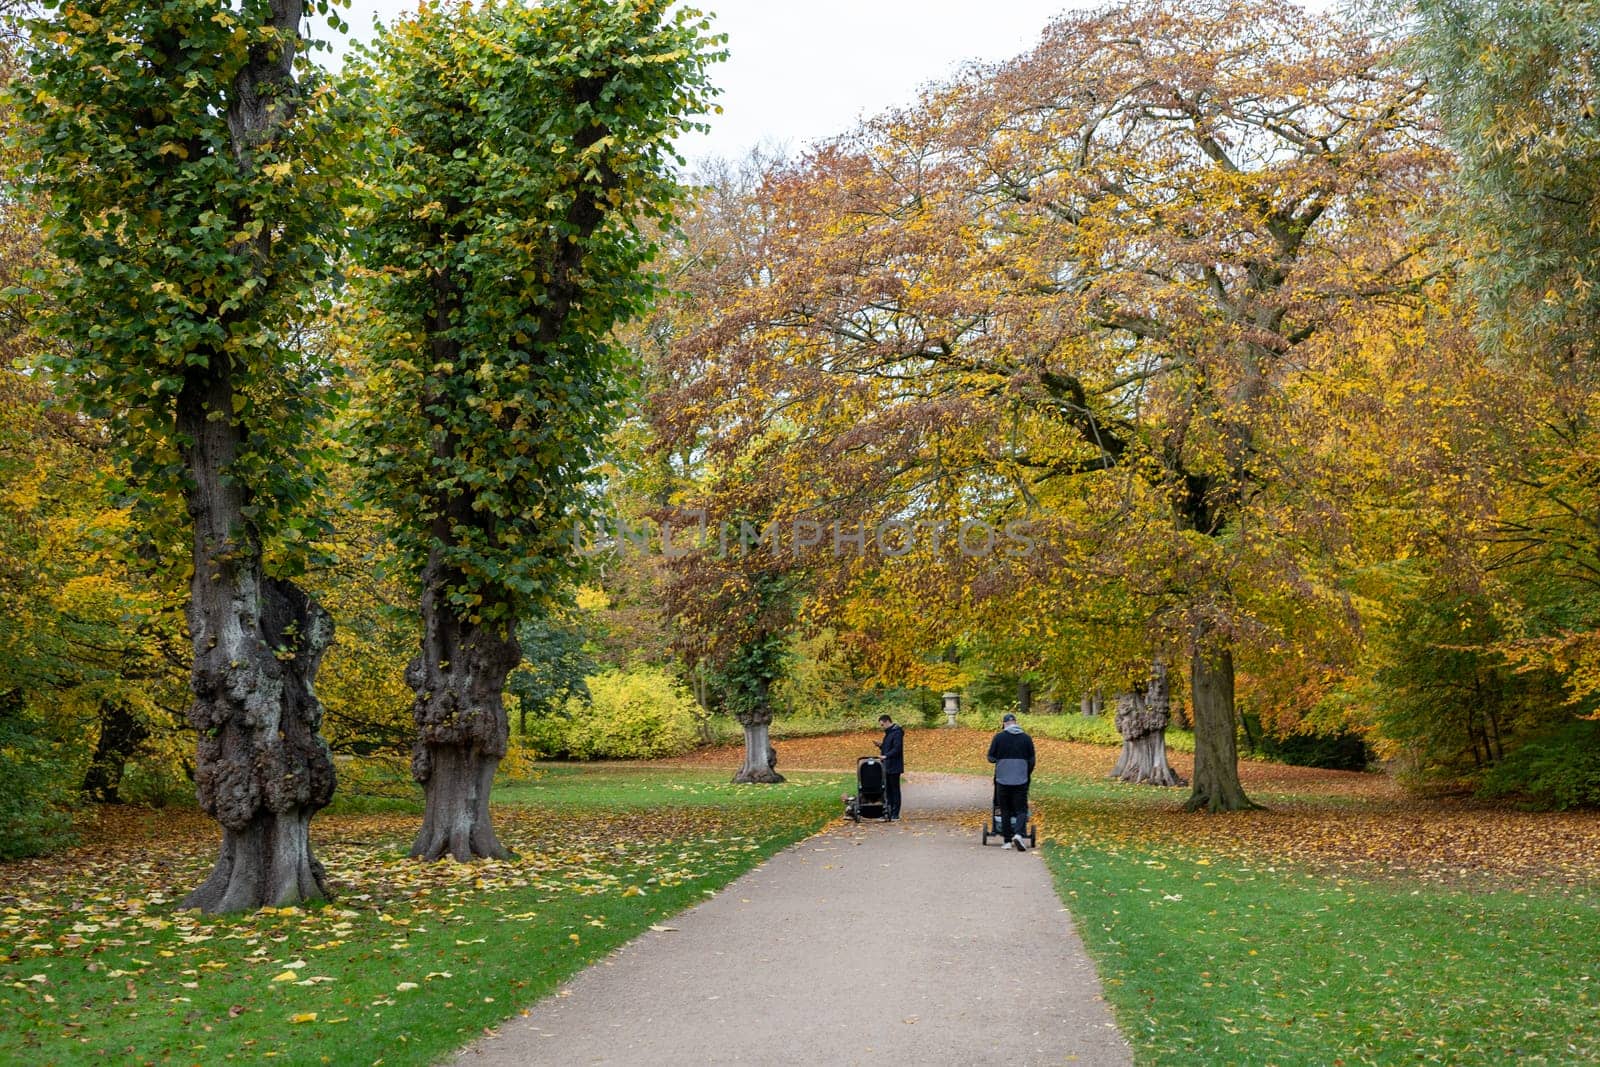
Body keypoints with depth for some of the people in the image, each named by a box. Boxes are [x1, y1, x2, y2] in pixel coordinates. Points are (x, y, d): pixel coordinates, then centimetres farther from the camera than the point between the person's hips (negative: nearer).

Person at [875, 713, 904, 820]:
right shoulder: (888, 733, 18)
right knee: (888, 790, 11)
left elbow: (897, 749, -22)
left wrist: (886, 756, -31)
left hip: (894, 767, -10)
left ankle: (895, 815, -1)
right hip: (887, 767, 10)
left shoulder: (897, 733, -13)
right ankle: (889, 813, 15)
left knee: (895, 790, -4)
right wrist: (881, 746, 5)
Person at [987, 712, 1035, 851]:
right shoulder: (1026, 738, 3)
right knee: (1021, 809, 3)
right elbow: (1031, 760, 7)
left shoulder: (999, 737, -3)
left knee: (1005, 810, 10)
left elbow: (991, 757, 2)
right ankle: (1018, 834, -20)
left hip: (1003, 780, 0)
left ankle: (1007, 841, 11)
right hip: (1021, 781, 0)